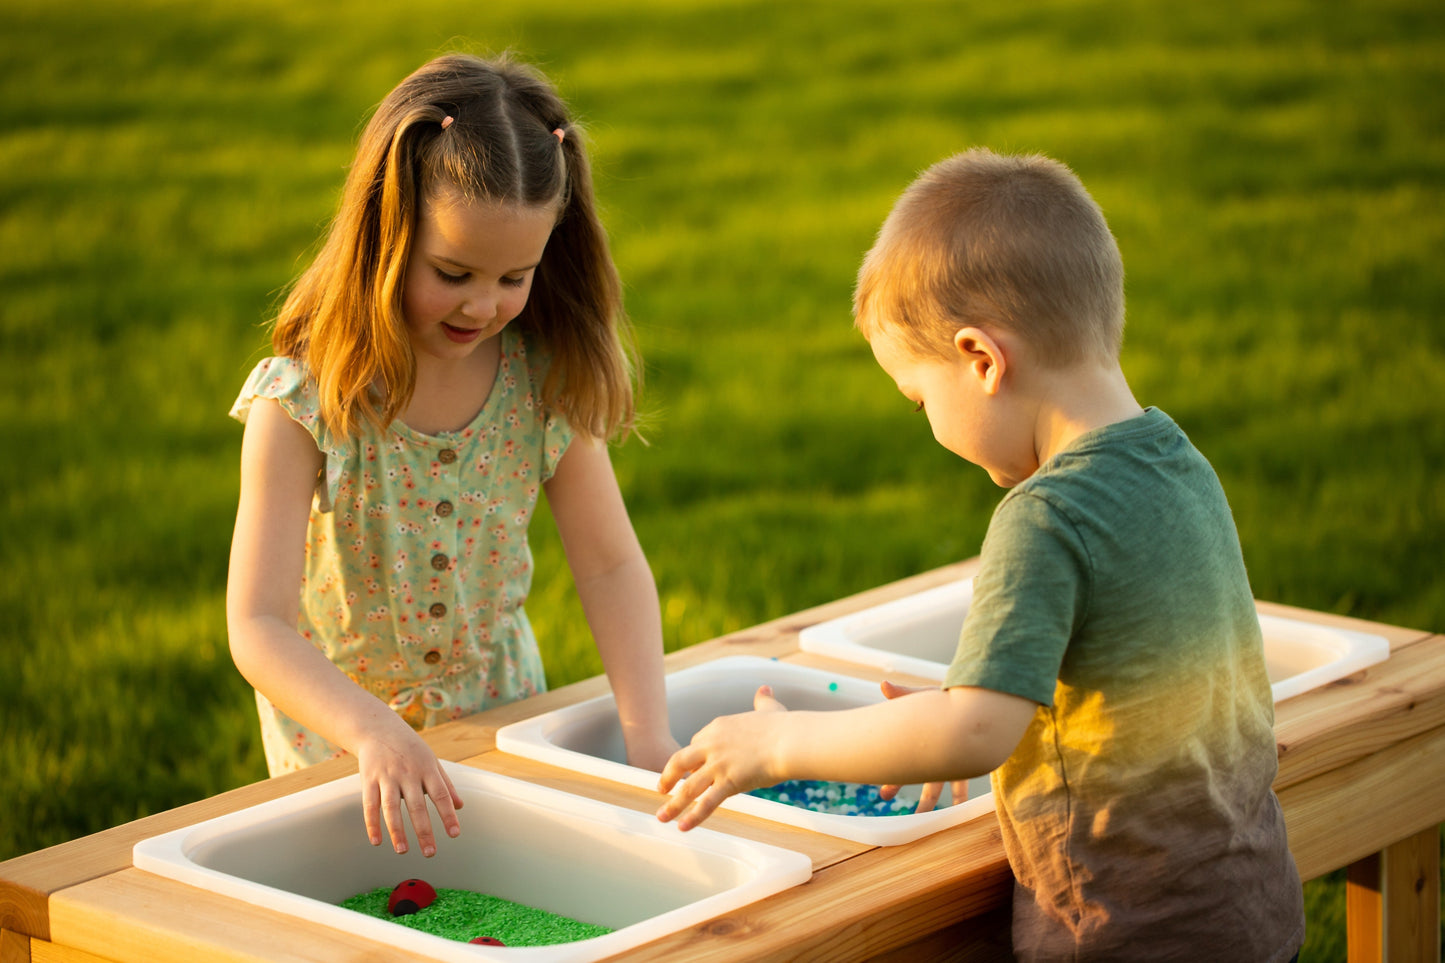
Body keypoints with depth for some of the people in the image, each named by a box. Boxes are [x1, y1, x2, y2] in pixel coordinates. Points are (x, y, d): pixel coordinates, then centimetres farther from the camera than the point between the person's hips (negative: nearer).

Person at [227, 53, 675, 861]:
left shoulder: (548, 380, -11)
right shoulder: (302, 406, -24)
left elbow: (610, 562, -8)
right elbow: (258, 628, -29)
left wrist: (648, 733, -22)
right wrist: (374, 734, -47)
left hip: (501, 717, 3)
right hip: (339, 740, -2)